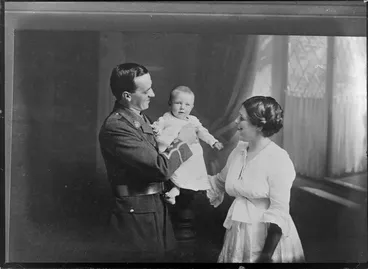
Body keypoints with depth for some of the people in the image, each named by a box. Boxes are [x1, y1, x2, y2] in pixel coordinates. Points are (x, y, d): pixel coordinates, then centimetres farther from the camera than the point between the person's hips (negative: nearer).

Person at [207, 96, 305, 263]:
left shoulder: (279, 160, -17)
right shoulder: (238, 151, 3)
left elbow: (279, 212, -19)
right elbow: (220, 181, 17)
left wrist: (266, 256, -24)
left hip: (267, 237, -6)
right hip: (237, 234, 6)